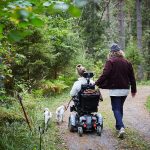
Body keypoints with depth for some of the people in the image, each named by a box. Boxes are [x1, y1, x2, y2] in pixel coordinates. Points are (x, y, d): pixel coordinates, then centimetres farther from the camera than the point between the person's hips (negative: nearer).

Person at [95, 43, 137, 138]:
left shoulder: (110, 62, -9)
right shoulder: (127, 62, 7)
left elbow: (105, 75, -20)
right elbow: (132, 77, 10)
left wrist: (97, 84, -15)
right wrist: (133, 90, 18)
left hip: (115, 89, -5)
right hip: (125, 89, 5)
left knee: (116, 109, -2)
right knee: (120, 107, 19)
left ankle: (121, 127, -19)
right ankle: (118, 126, 27)